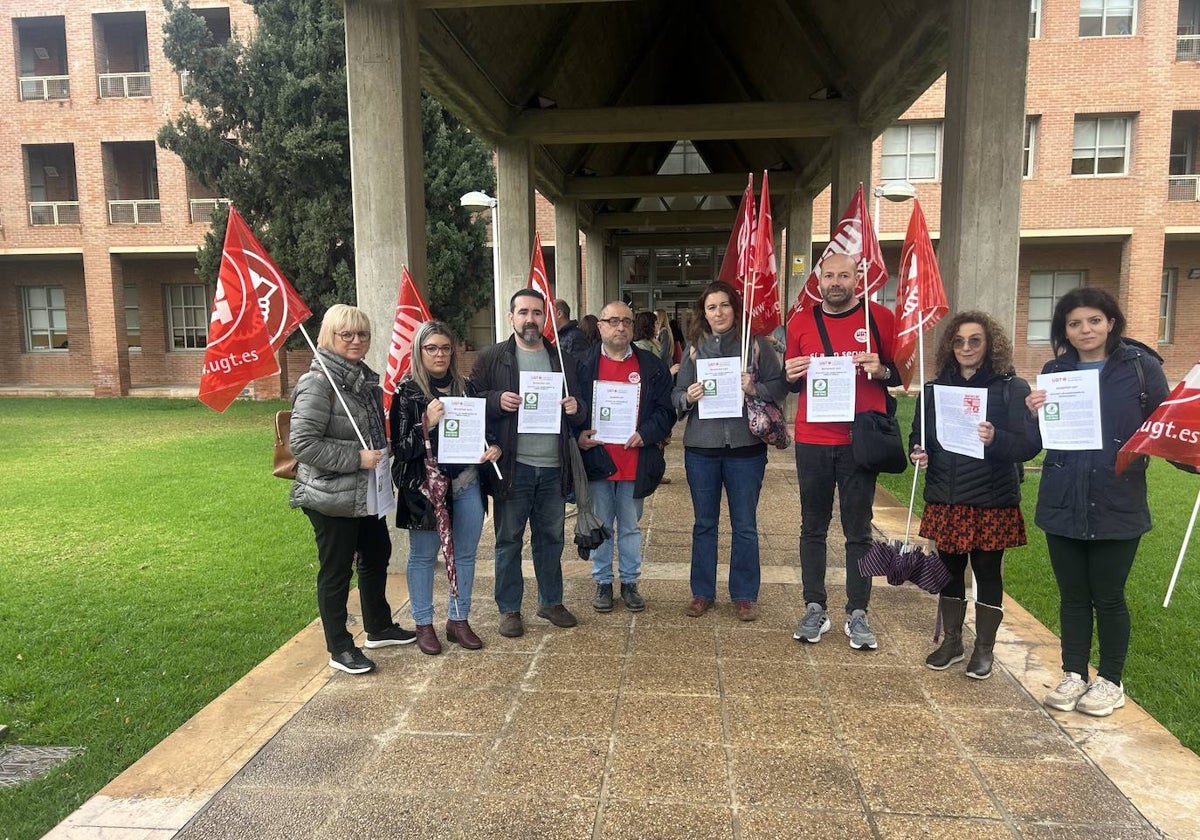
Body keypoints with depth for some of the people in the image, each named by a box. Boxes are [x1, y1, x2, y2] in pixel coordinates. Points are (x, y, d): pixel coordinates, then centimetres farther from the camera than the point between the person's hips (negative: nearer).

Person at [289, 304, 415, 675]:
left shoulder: (366, 379, 9)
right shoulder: (318, 382, -17)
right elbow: (302, 442, -23)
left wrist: (381, 455, 9)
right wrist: (356, 459, -23)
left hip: (367, 493, 9)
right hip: (332, 498, -9)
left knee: (377, 555, 20)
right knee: (336, 571, 4)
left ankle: (379, 628, 40)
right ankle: (339, 648, 20)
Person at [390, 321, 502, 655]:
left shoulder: (466, 387, 6)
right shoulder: (407, 392, -7)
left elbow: (482, 429, 17)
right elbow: (400, 448, -11)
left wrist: (493, 447, -4)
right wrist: (427, 423, -26)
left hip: (466, 482, 5)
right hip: (424, 486, -4)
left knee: (465, 554, 12)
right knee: (423, 556, 8)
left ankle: (458, 620, 27)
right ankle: (424, 624, 24)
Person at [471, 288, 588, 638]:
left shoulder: (563, 359, 12)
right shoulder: (491, 359, 0)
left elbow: (581, 413, 15)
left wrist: (576, 408, -8)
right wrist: (497, 400, -21)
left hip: (554, 467, 4)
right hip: (512, 466, -3)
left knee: (551, 537, 15)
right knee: (509, 540, 6)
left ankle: (551, 601, 30)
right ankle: (509, 609, 19)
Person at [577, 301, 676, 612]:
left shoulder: (652, 365, 4)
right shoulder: (583, 364, 1)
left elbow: (665, 410, 2)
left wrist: (646, 434, -13)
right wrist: (578, 434, -15)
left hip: (635, 462, 1)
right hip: (596, 459, -1)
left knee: (630, 527, 13)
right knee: (601, 526, 11)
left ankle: (629, 583, 27)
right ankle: (603, 583, 25)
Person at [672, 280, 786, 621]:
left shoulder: (756, 344, 0)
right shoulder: (694, 349, 7)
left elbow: (780, 386, -1)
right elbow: (676, 395, 8)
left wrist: (755, 389, -19)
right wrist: (688, 397, -13)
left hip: (746, 447, -2)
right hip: (701, 448, 2)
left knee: (745, 525, 7)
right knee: (704, 523, 12)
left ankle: (745, 595, 21)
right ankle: (702, 592, 25)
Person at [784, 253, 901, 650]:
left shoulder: (879, 317, 1)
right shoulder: (802, 322, 6)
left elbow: (902, 372, 7)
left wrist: (881, 370, -14)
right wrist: (791, 375, -8)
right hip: (812, 441, 2)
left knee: (858, 530, 5)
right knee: (813, 527, 8)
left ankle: (858, 614, 16)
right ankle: (815, 608, 19)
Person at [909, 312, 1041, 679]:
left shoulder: (1012, 388, -4)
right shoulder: (935, 388, 7)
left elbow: (1030, 443, -9)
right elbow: (918, 436, 14)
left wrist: (996, 439, -28)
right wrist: (919, 453, -8)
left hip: (993, 501, -3)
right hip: (945, 498, 3)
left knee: (988, 573, 7)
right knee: (950, 569, 12)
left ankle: (984, 648, 23)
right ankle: (951, 641, 29)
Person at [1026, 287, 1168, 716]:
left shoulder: (1141, 367, -4)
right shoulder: (1055, 371, 5)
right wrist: (1035, 414, -12)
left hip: (1117, 506, -2)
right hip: (1063, 503, 3)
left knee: (1108, 597, 9)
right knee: (1072, 595, 13)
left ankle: (1110, 681, 28)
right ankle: (1073, 674, 29)